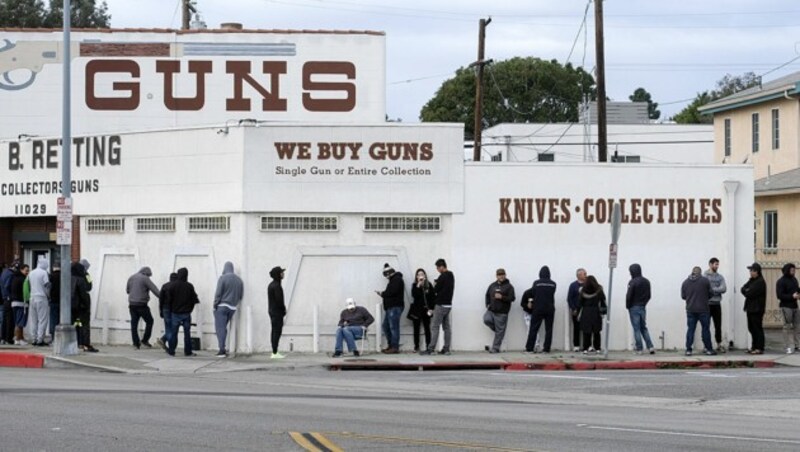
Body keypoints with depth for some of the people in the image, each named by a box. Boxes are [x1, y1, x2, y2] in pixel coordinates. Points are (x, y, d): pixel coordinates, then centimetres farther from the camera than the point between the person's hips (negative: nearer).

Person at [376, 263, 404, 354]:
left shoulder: (397, 280, -9)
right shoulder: (393, 280, 22)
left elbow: (392, 292, -21)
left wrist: (383, 294, -7)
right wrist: (383, 294, 4)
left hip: (395, 307, -11)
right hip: (391, 307, 11)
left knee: (393, 327, -10)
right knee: (386, 326, 13)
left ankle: (395, 347, -10)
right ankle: (390, 345, 18)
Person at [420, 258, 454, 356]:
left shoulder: (443, 276, -16)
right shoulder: (451, 276, 14)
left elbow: (436, 290, -14)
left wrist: (435, 285, 6)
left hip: (441, 305, -9)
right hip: (448, 304, 9)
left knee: (434, 327, -7)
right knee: (446, 327, 8)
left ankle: (430, 349, -10)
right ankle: (446, 349, 6)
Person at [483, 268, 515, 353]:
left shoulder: (508, 286, -2)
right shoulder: (492, 285, 11)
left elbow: (512, 298, -9)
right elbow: (487, 295, 23)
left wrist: (502, 297, -21)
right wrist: (488, 304, 7)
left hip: (502, 312, -4)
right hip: (491, 310, 4)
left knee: (499, 331, -2)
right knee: (486, 319, -23)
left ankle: (495, 348, 7)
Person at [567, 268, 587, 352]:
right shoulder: (573, 285, 0)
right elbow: (569, 299, -1)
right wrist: (573, 309, -9)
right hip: (576, 310, -2)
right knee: (576, 328, 4)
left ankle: (586, 346, 4)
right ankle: (576, 346, 9)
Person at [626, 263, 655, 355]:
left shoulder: (633, 282, -15)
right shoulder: (646, 282, 6)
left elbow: (629, 296, -16)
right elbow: (648, 295, 10)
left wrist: (628, 306, -2)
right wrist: (643, 303, 14)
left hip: (634, 308, -6)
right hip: (643, 308, 6)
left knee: (636, 329, -1)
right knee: (644, 328, 15)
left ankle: (639, 349, -1)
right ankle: (650, 347, 5)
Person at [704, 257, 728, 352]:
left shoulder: (720, 277, 9)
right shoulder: (705, 276, -3)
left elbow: (724, 289, -6)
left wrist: (712, 289, -15)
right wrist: (717, 290, -13)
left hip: (717, 304, 4)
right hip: (707, 304, -4)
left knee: (718, 326, 7)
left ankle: (719, 344, 15)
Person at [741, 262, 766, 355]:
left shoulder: (760, 282, -13)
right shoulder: (751, 280, 18)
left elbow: (750, 294, -18)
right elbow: (743, 288, 11)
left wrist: (746, 292, 2)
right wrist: (747, 292, -8)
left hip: (757, 309, -9)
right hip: (751, 308, 9)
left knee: (757, 328, -7)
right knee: (751, 328, 14)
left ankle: (759, 348, -5)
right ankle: (754, 346, 22)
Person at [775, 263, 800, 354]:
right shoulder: (781, 282, -10)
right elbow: (780, 295, -16)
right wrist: (792, 296, -22)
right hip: (786, 307, -7)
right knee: (788, 327, -4)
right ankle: (789, 346, -1)